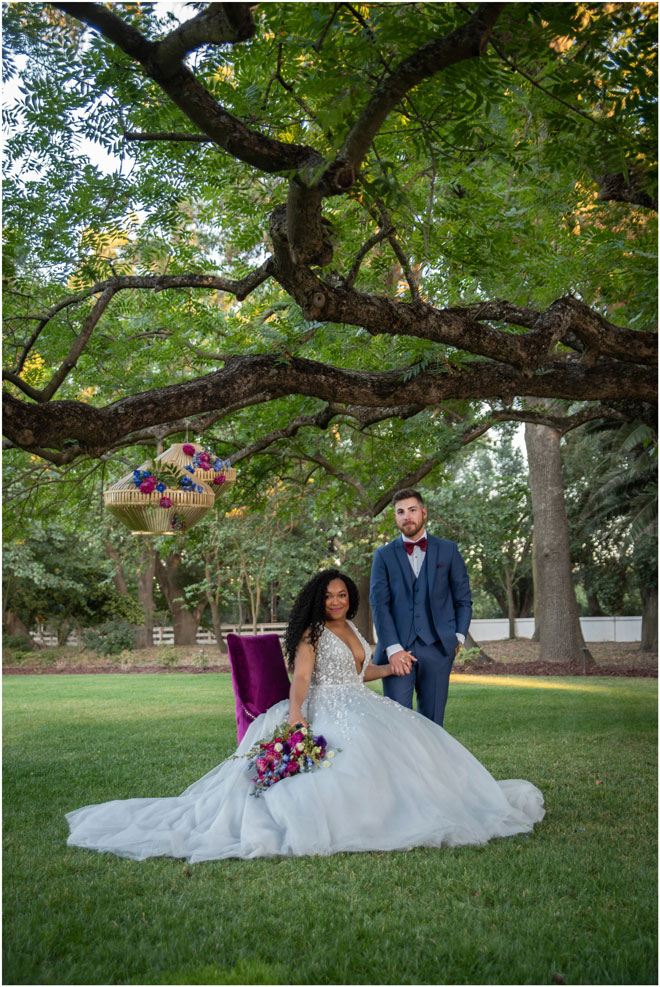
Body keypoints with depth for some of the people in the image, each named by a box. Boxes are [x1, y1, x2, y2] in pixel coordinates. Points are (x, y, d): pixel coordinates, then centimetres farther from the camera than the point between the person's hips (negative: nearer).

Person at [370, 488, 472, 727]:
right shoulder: (384, 555, 8)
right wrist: (393, 649, -11)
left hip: (437, 647, 1)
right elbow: (379, 604, 0)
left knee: (432, 722, 4)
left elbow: (463, 598, 13)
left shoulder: (448, 550, 10)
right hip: (397, 649, -1)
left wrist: (459, 636, 1)